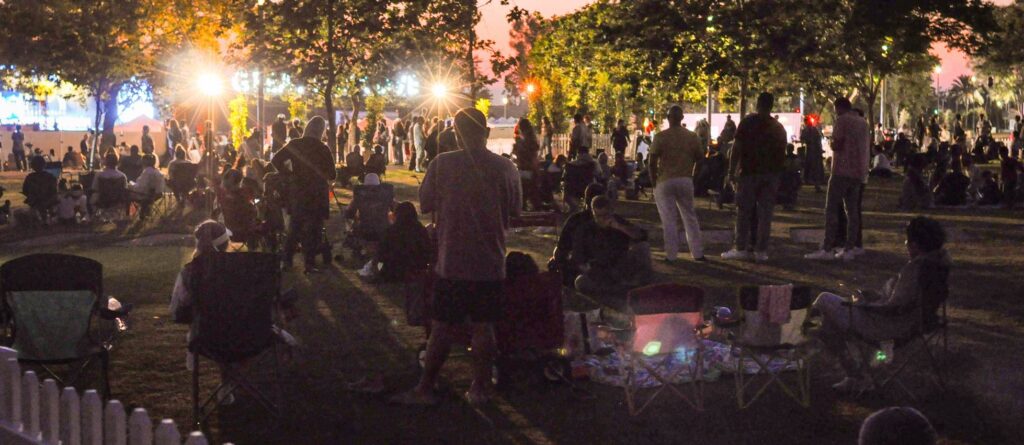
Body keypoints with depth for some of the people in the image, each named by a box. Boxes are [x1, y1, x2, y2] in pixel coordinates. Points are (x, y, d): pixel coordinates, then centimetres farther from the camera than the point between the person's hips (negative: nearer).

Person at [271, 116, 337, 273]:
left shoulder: (294, 145, -3)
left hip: (298, 191, 3)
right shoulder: (323, 149, -11)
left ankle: (287, 260, 17)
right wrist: (326, 176, 14)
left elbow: (276, 160, -7)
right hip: (317, 194, -3)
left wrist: (289, 175, 4)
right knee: (313, 229, 3)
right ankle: (309, 263, 0)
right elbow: (332, 175, -8)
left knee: (294, 226, 16)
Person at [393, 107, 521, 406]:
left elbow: (425, 205, 0)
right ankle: (480, 388, 17)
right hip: (490, 263, 2)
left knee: (442, 328, 6)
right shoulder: (505, 168, -4)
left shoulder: (442, 165, -10)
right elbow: (514, 212, 6)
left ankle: (425, 389, 13)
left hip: (452, 262, -2)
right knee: (483, 326, 11)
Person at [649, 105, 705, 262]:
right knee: (690, 217, 12)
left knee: (669, 220, 2)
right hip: (686, 181, 3)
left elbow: (651, 161, -11)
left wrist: (654, 181, -1)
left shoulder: (661, 137, -9)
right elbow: (700, 159, 8)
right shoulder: (692, 137, 2)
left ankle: (671, 255, 3)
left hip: (665, 181, -3)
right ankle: (697, 253, 13)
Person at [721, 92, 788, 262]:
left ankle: (741, 249, 1)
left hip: (749, 173, -3)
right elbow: (782, 153, 11)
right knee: (765, 213, 3)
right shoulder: (778, 127, 8)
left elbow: (737, 149, -8)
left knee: (744, 212, 2)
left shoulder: (748, 122, -3)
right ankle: (761, 250, 2)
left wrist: (731, 171, -6)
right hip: (771, 175, 3)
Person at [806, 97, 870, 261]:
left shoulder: (842, 120, -8)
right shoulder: (863, 122, 15)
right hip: (858, 172, 7)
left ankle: (827, 249, -11)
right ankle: (849, 249, 5)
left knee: (831, 210, -6)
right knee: (852, 211, 7)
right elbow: (866, 146, 19)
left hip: (842, 171, -7)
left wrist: (832, 143, 6)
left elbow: (836, 145, -14)